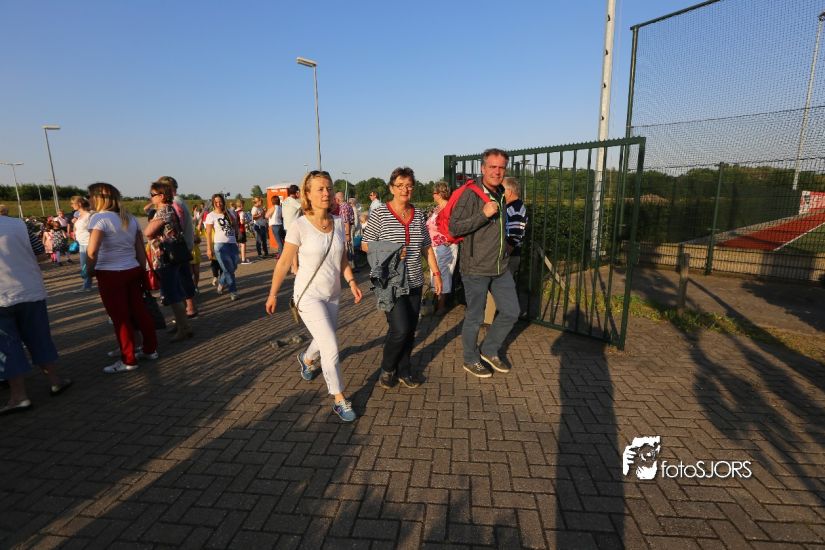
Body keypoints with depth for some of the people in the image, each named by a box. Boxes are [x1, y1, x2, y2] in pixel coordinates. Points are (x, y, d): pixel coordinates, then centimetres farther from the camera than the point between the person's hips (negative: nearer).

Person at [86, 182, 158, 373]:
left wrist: (90, 270, -6)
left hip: (111, 274, -6)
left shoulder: (99, 217, -12)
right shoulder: (130, 218, 9)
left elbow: (92, 251, -21)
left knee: (120, 318, 2)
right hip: (133, 271, 7)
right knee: (139, 311, 13)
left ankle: (128, 360, 11)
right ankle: (151, 350, 23)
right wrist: (143, 270, 14)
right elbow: (140, 249, 8)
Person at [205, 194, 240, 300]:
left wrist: (229, 215, 0)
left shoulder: (230, 214, 12)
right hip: (220, 245, -5)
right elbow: (208, 233, -4)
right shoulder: (211, 215, -1)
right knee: (228, 269, -4)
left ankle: (221, 283, 35)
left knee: (233, 267, 9)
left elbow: (236, 229, 11)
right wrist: (209, 248, -9)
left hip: (232, 243, 5)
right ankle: (233, 291, 8)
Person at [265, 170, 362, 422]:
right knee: (331, 349, -10)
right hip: (309, 296, -5)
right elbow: (284, 263, -9)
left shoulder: (338, 223, -2)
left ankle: (306, 359, 58)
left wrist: (351, 281, -5)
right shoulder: (300, 226, -16)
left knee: (324, 341, 23)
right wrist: (273, 294, -3)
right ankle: (339, 400, 9)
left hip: (333, 294, 6)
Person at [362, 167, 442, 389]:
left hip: (414, 282, 5)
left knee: (410, 330, 10)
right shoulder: (380, 213, -7)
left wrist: (436, 272, 10)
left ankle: (403, 370, 30)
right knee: (400, 329, -11)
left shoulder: (419, 214, 8)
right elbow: (365, 245, -3)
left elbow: (426, 247, 14)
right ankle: (387, 368, 17)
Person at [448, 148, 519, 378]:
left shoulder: (500, 195, 12)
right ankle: (470, 360, 27)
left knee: (511, 312, 11)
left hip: (501, 267, 7)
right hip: (476, 268, -7)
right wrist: (483, 214, -25)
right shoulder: (470, 195, -13)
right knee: (475, 317, 5)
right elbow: (454, 227, -19)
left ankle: (489, 350, 31)